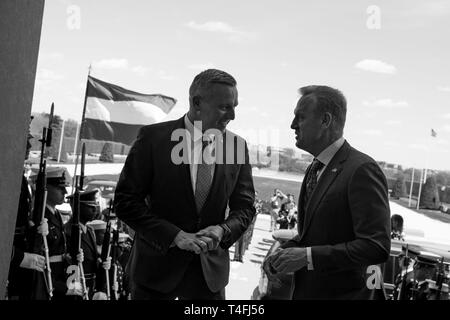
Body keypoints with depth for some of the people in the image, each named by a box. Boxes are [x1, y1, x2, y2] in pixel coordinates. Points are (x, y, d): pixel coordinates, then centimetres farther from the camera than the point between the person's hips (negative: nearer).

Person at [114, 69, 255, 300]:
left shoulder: (237, 145, -1)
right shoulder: (153, 137, -10)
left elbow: (244, 207, 5)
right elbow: (125, 201, -10)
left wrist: (223, 230, -15)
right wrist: (175, 235, -19)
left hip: (210, 270, 3)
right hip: (156, 264, -2)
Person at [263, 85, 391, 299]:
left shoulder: (362, 170, -19)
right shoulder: (315, 169, 7)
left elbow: (376, 247, -24)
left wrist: (308, 256, -24)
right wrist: (284, 252, -3)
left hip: (342, 292, -7)